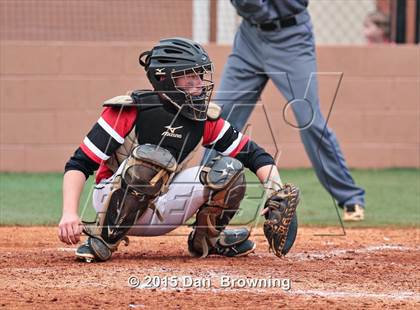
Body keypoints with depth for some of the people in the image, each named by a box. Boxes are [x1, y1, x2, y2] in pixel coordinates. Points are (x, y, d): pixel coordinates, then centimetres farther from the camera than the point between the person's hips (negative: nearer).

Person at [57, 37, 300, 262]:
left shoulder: (205, 119, -2)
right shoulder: (130, 111, -17)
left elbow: (253, 153, 3)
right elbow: (79, 164, -18)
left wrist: (277, 193, -15)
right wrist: (69, 214, -32)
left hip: (161, 214, 5)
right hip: (112, 201, -5)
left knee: (229, 169, -12)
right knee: (152, 157, -35)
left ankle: (208, 239, 10)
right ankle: (105, 239, -23)